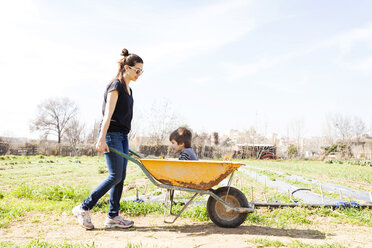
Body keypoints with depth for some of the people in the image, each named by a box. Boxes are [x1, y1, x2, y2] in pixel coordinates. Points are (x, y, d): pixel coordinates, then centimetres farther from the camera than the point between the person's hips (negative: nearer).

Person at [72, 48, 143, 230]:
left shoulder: (128, 89, 17)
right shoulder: (116, 85, -9)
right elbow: (108, 114, -18)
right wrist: (102, 139, -24)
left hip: (122, 136, 9)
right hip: (111, 134, -9)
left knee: (121, 177, 6)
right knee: (115, 176, -9)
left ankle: (113, 216, 12)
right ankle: (83, 209, 1)